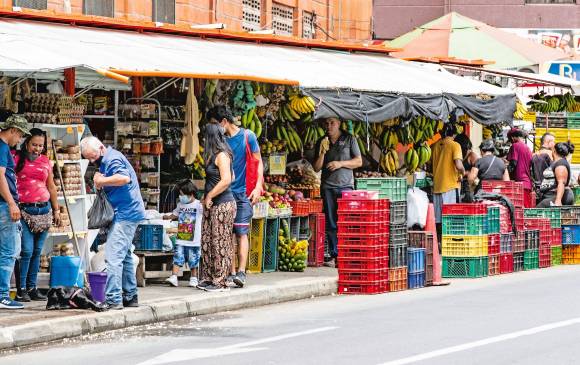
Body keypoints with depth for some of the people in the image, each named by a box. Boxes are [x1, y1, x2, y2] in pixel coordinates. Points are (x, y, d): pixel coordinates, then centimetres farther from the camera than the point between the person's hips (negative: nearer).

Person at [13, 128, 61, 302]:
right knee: (26, 250, -10)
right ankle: (21, 290, -4)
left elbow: (51, 187, 21)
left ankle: (32, 288, 12)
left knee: (37, 251, 6)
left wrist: (56, 210, 20)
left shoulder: (45, 161, 13)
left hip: (43, 209, 5)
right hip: (24, 210, -5)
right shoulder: (17, 158, -1)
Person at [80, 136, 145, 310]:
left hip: (125, 215, -11)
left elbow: (125, 178, -32)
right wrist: (100, 182, -1)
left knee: (113, 256, -14)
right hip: (129, 213, 11)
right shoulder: (106, 160, 16)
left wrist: (102, 181, -20)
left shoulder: (112, 159, -15)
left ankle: (114, 300, -18)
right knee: (124, 256, 18)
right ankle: (130, 296, 26)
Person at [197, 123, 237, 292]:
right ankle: (208, 278, 16)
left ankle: (219, 282, -1)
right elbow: (232, 177, 22)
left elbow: (226, 180, -23)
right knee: (207, 241, 10)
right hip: (212, 205, 10)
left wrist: (209, 196, -14)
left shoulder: (222, 155, -13)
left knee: (220, 243, -5)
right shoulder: (214, 155, 15)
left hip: (223, 204, -10)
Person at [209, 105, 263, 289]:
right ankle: (232, 274, 4)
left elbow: (258, 162, 1)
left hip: (243, 192, -4)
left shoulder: (247, 136, -1)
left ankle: (241, 272, -15)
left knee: (241, 233, -10)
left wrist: (258, 187, -10)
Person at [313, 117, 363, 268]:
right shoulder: (321, 142, 15)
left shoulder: (349, 139, 7)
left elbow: (359, 162, 6)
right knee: (331, 223, -1)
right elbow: (316, 168, 12)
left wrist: (340, 163, -8)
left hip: (345, 184, -3)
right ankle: (334, 255, 1)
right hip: (328, 186, 3)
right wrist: (322, 152, -4)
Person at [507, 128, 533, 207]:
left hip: (519, 181, -8)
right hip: (528, 183, 8)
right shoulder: (528, 149, 18)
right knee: (527, 209, 6)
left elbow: (513, 163, -12)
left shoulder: (515, 146, -4)